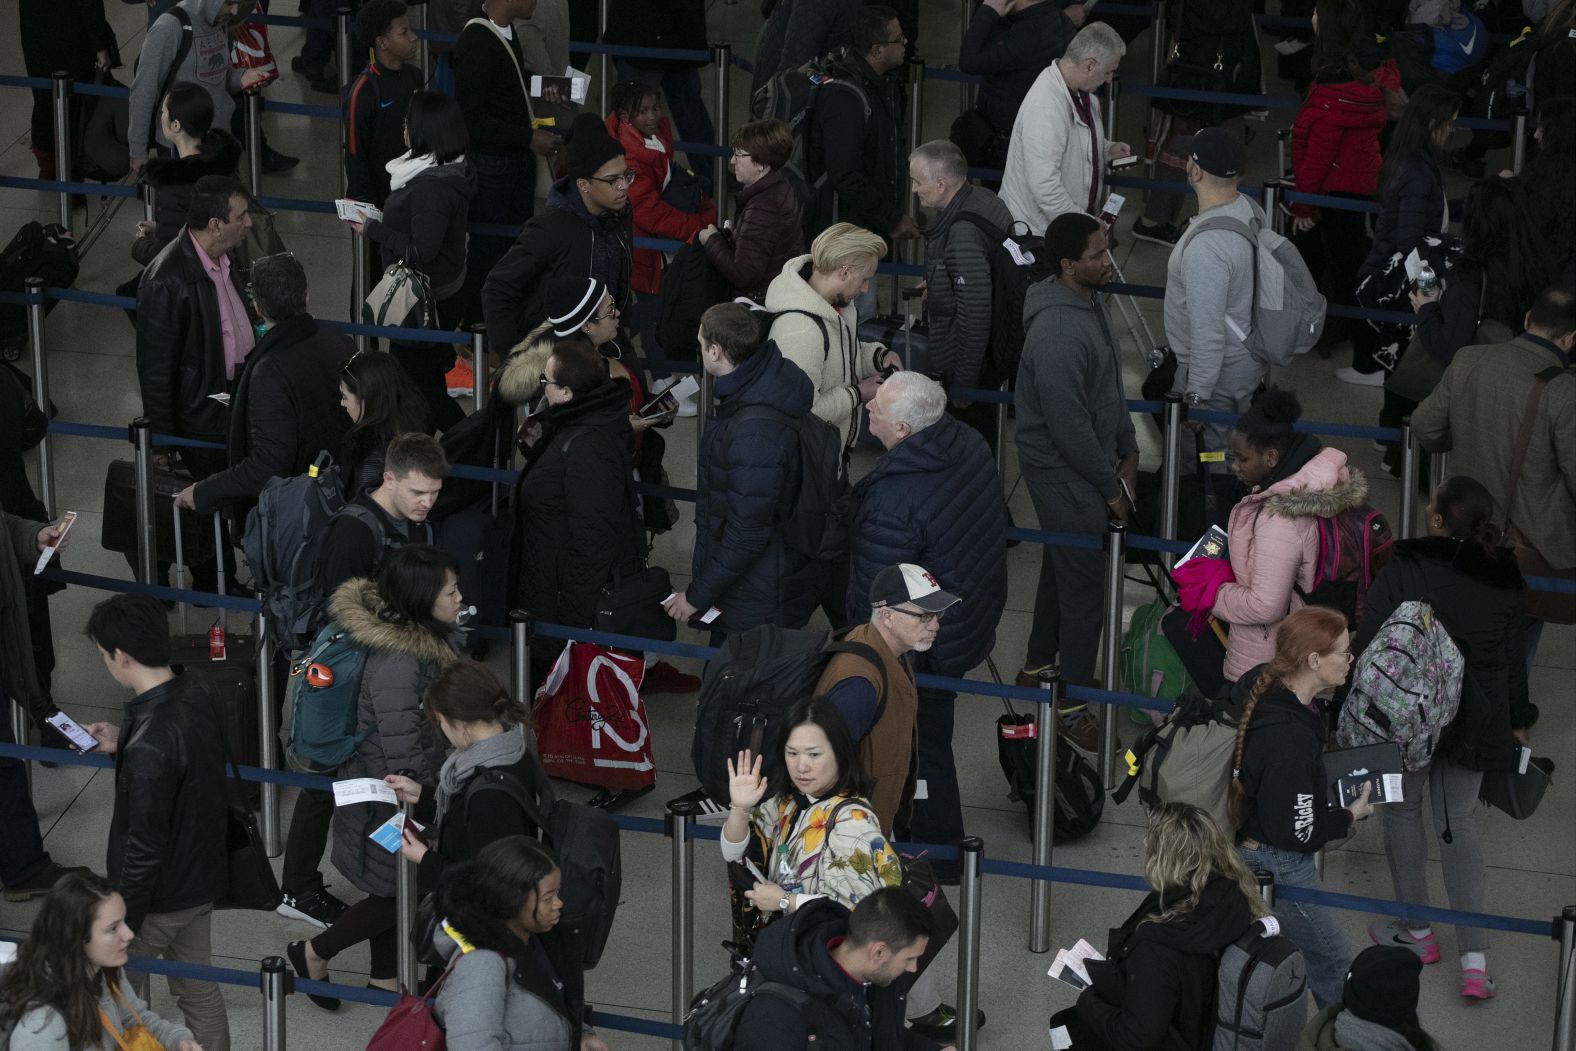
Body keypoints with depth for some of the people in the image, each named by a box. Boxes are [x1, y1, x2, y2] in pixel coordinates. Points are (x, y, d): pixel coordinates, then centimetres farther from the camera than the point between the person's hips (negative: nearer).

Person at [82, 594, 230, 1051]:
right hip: (203, 876, 8)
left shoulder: (149, 743, -34)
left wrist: (122, 920, -17)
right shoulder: (197, 696, -8)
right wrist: (122, 746, 6)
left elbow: (144, 846, -27)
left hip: (159, 892, -7)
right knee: (198, 988, 22)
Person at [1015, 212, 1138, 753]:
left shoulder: (1090, 303, 1)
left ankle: (1039, 667, 42)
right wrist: (1110, 488, -16)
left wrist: (1128, 450, 12)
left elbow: (1110, 383, 14)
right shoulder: (1058, 335, -31)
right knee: (1084, 586, -1)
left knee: (1062, 567, 24)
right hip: (1064, 475, -10)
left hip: (1088, 464, 10)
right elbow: (1069, 426, -26)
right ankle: (1073, 705, 11)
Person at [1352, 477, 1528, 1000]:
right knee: (1459, 823, 12)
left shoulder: (1403, 570, -16)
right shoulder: (1504, 580, -2)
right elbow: (1512, 658, 7)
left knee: (1403, 810, 17)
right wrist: (1517, 721, 21)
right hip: (1476, 720, 4)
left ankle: (1418, 932, 28)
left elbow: (1366, 644, -13)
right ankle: (1474, 960, 4)